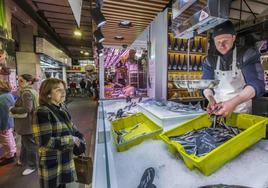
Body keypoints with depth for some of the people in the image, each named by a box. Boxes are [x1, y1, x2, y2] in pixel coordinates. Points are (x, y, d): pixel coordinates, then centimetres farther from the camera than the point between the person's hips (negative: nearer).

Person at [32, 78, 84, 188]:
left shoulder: (61, 108, 1)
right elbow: (45, 142, -25)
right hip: (52, 163, -7)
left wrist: (78, 137, -5)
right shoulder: (42, 112, -23)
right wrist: (71, 139, -20)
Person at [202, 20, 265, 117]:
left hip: (241, 110, -1)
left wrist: (234, 102, -35)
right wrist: (211, 99, -30)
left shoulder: (247, 54, -9)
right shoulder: (210, 60, -2)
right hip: (217, 109, 2)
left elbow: (257, 84, -19)